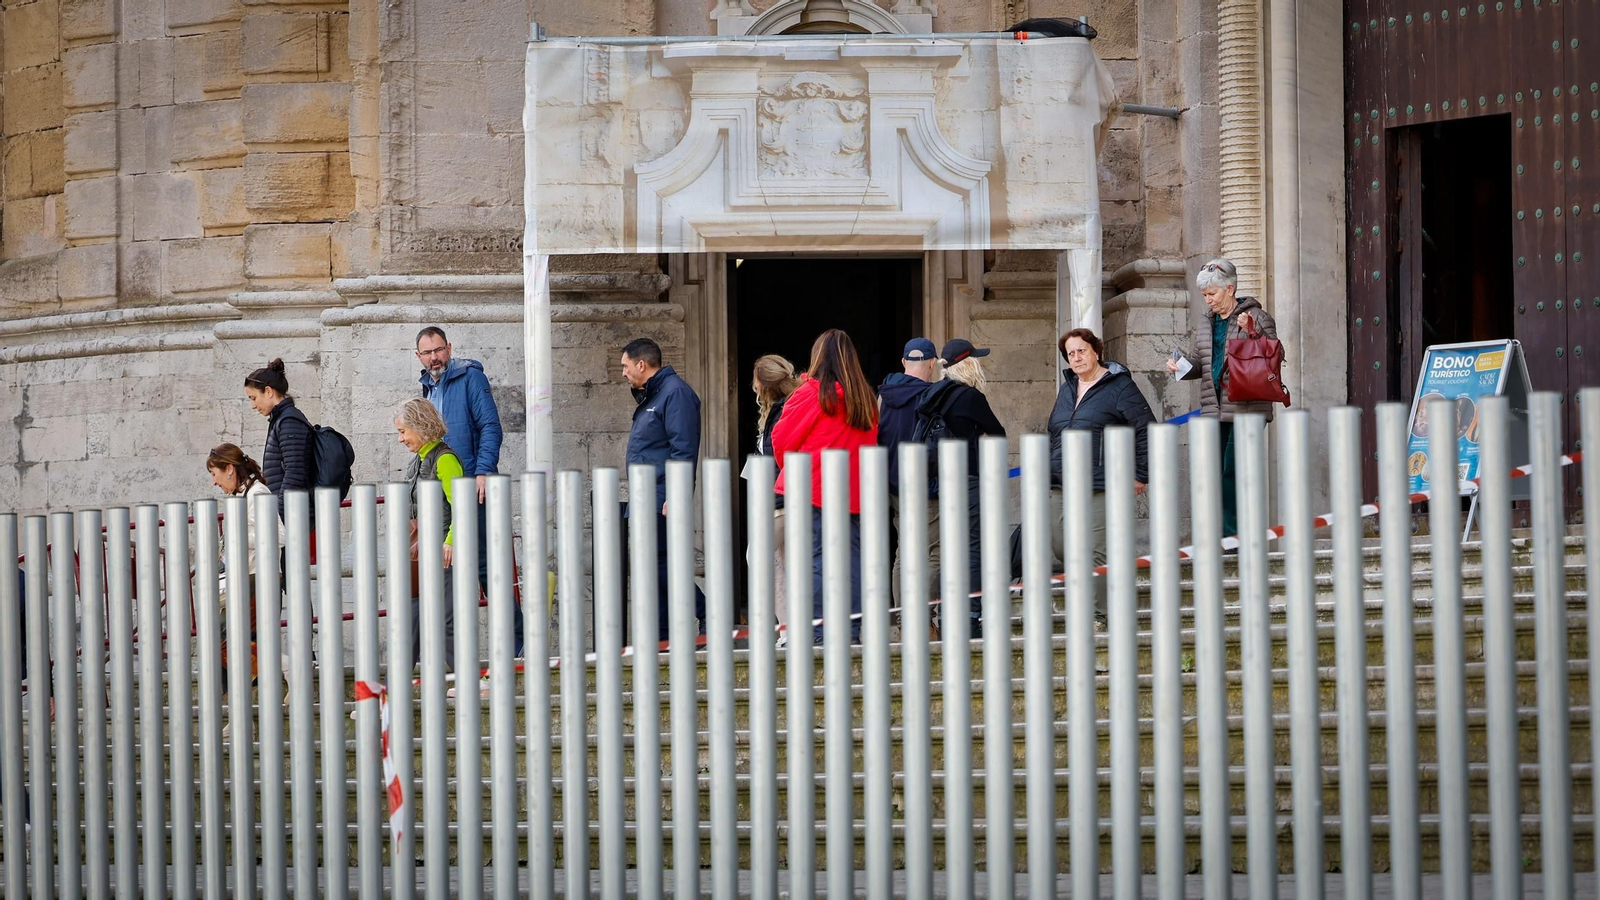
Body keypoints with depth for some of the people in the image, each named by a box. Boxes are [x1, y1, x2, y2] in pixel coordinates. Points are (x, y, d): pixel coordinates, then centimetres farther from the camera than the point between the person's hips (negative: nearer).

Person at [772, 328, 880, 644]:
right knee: (853, 556, 7)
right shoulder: (866, 398, 10)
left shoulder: (811, 393, -8)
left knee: (815, 558, -5)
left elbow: (782, 440, -3)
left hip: (812, 490, -5)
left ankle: (816, 629, -10)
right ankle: (853, 627, 6)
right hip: (854, 492, 5)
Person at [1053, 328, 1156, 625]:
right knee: (1061, 550, 7)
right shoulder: (1067, 389, 18)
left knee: (1093, 553, -11)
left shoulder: (1119, 388, -4)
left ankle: (1097, 616, -6)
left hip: (1100, 487, -8)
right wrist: (1050, 472, 23)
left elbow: (1147, 430, -5)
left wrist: (1140, 475, -6)